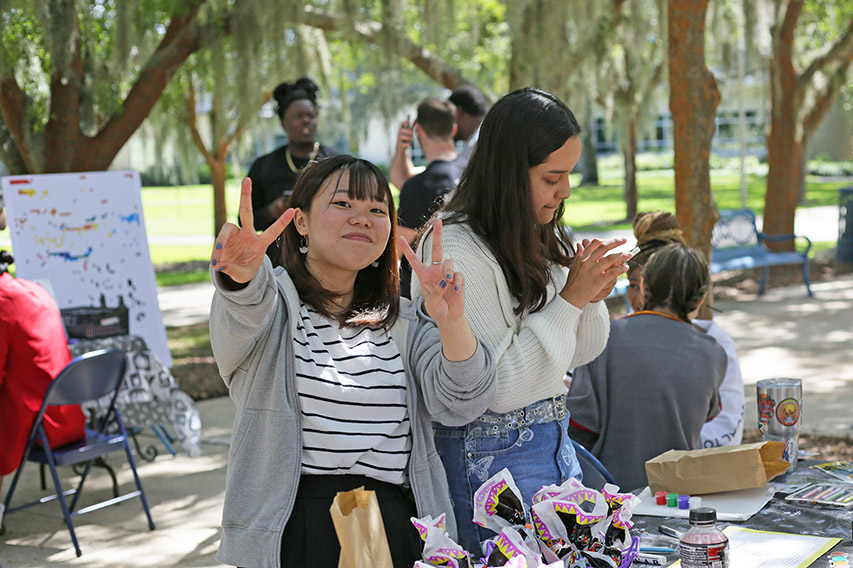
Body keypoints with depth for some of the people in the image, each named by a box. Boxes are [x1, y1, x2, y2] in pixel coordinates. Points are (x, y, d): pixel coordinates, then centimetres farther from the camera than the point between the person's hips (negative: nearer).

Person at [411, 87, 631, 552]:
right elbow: (497, 387, -23)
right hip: (491, 456, -8)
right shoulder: (455, 250, -20)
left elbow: (580, 353, 14)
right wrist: (570, 299, -20)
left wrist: (593, 296, -6)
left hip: (554, 440, 9)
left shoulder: (537, 237, 7)